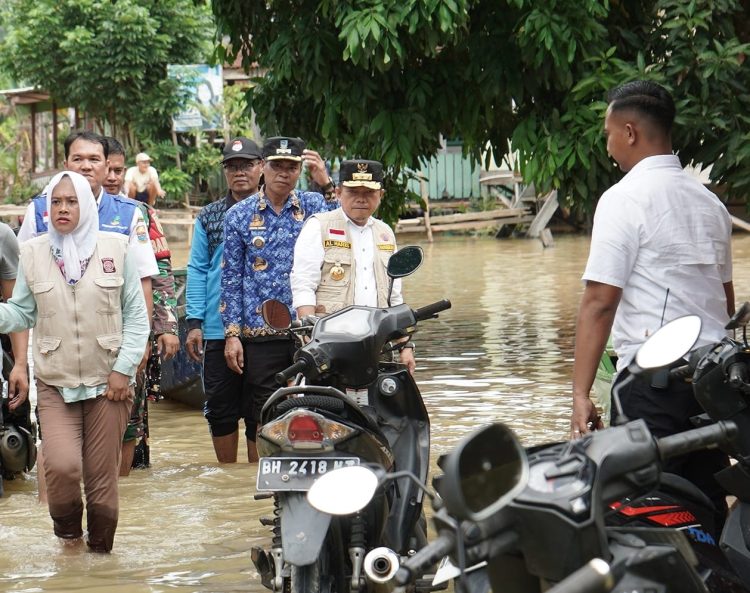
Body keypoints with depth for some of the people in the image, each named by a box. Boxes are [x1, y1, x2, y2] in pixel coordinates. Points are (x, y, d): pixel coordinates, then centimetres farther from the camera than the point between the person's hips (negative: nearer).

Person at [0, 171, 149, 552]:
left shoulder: (115, 248, 1)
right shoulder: (33, 253, 5)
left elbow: (136, 315, 3)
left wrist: (124, 369, -4)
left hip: (108, 382, 0)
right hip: (55, 384, 0)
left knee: (102, 476, 2)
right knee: (62, 466, -18)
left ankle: (100, 552, 21)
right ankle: (67, 528, 11)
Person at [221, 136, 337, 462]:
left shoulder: (313, 205, 8)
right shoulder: (240, 215, 6)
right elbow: (231, 279, 6)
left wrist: (327, 184, -19)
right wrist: (232, 334, -1)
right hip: (260, 334, 0)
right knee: (260, 421, 2)